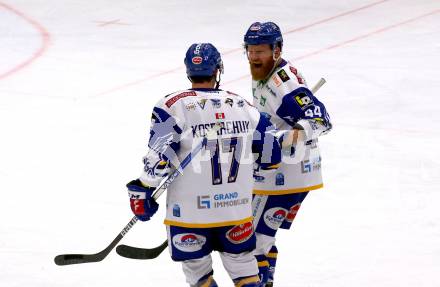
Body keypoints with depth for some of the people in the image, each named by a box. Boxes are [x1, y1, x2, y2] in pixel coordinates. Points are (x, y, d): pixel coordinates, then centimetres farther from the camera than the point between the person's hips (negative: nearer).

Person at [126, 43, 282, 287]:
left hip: (190, 210, -3)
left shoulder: (173, 105, -9)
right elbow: (270, 156, 10)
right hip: (237, 209, 3)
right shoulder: (242, 106, 4)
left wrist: (144, 191, -6)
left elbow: (159, 156, -16)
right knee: (243, 266, 18)